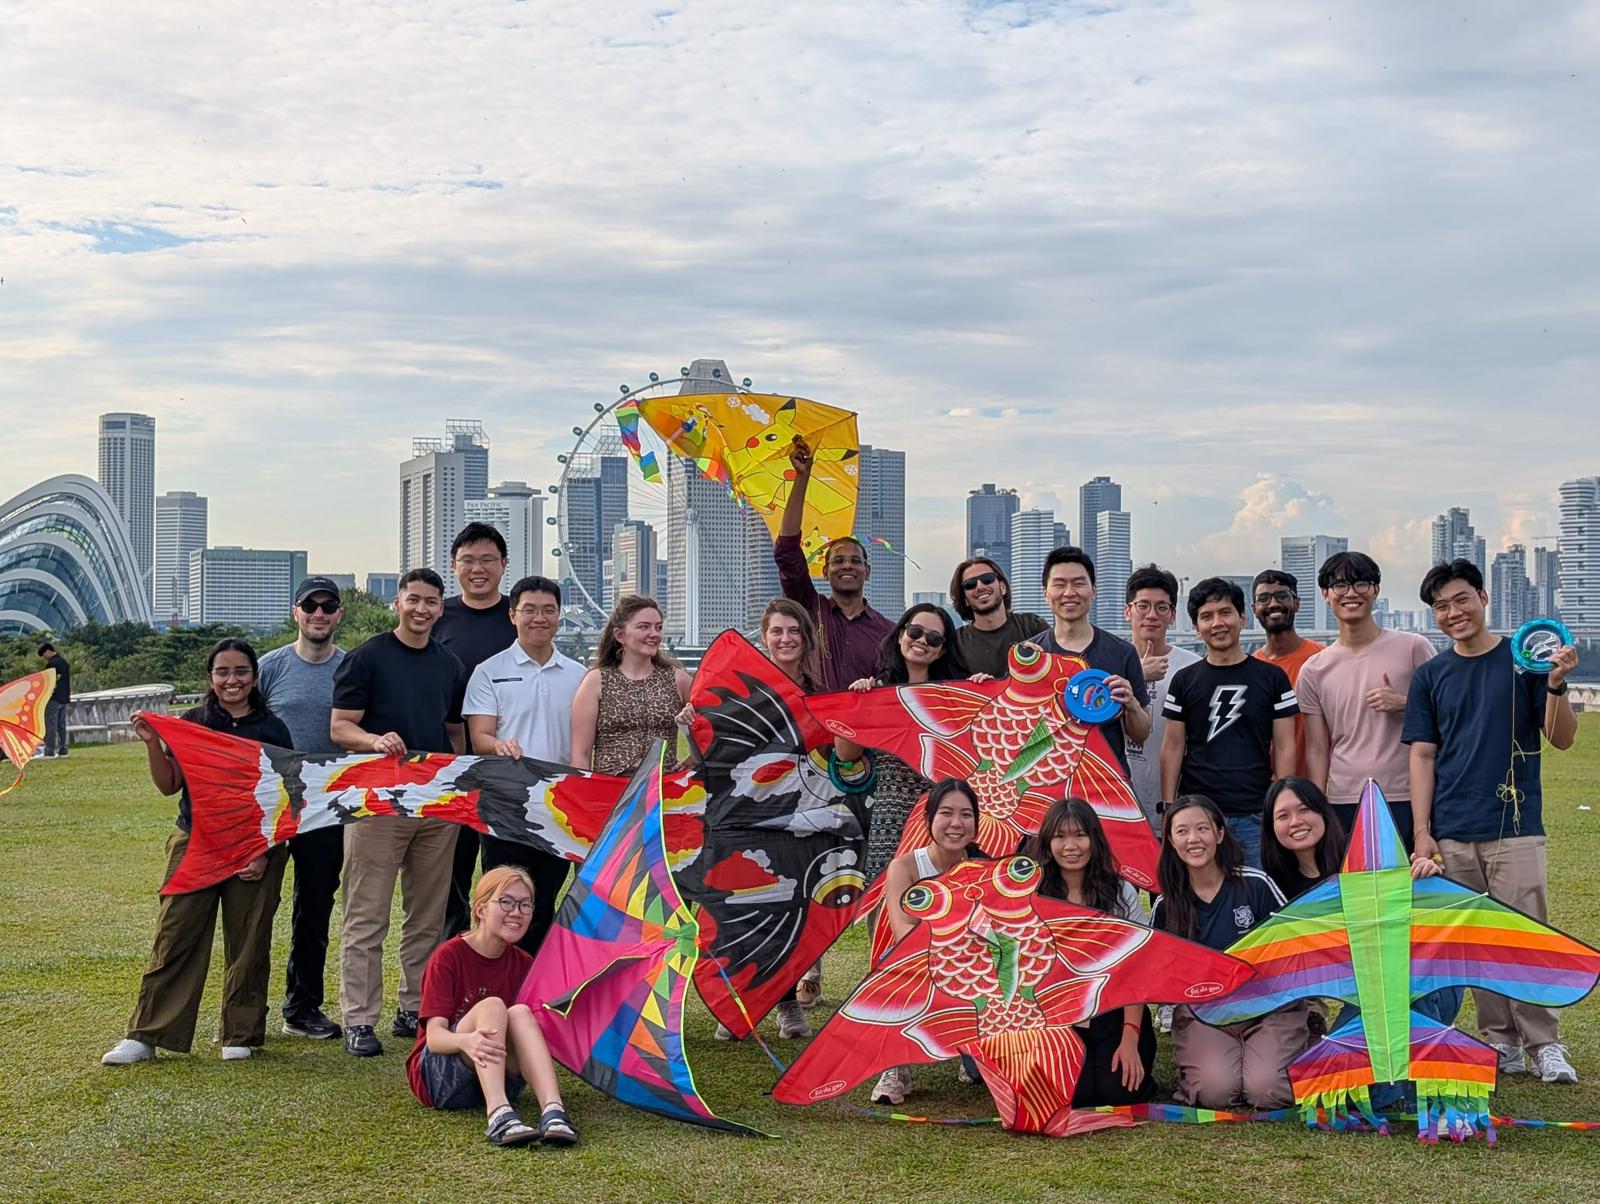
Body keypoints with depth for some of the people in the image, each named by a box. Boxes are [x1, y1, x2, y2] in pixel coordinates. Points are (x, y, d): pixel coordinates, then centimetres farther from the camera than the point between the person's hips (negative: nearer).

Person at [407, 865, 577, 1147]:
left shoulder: (523, 965, 6)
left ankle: (552, 1111, -46)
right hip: (439, 1080, -4)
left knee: (520, 1013, -26)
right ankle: (498, 1116, -49)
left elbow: (532, 1029, 4)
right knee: (491, 1006, -30)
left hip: (498, 1079, 4)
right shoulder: (448, 957, -10)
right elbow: (434, 1036, -19)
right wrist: (465, 1041, -43)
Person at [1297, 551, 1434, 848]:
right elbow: (1317, 751, 9)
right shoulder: (1314, 671, 8)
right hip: (1344, 805, 2)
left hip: (1404, 801, -2)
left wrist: (1403, 703, -12)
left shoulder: (1413, 648, 3)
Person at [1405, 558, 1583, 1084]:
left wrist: (1556, 685, -18)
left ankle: (1545, 1046, 3)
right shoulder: (1430, 676, 9)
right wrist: (1421, 832, 0)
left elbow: (1562, 739, 1)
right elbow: (1423, 755, 8)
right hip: (1453, 833, 3)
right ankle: (1501, 1043, 15)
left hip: (1515, 827, -2)